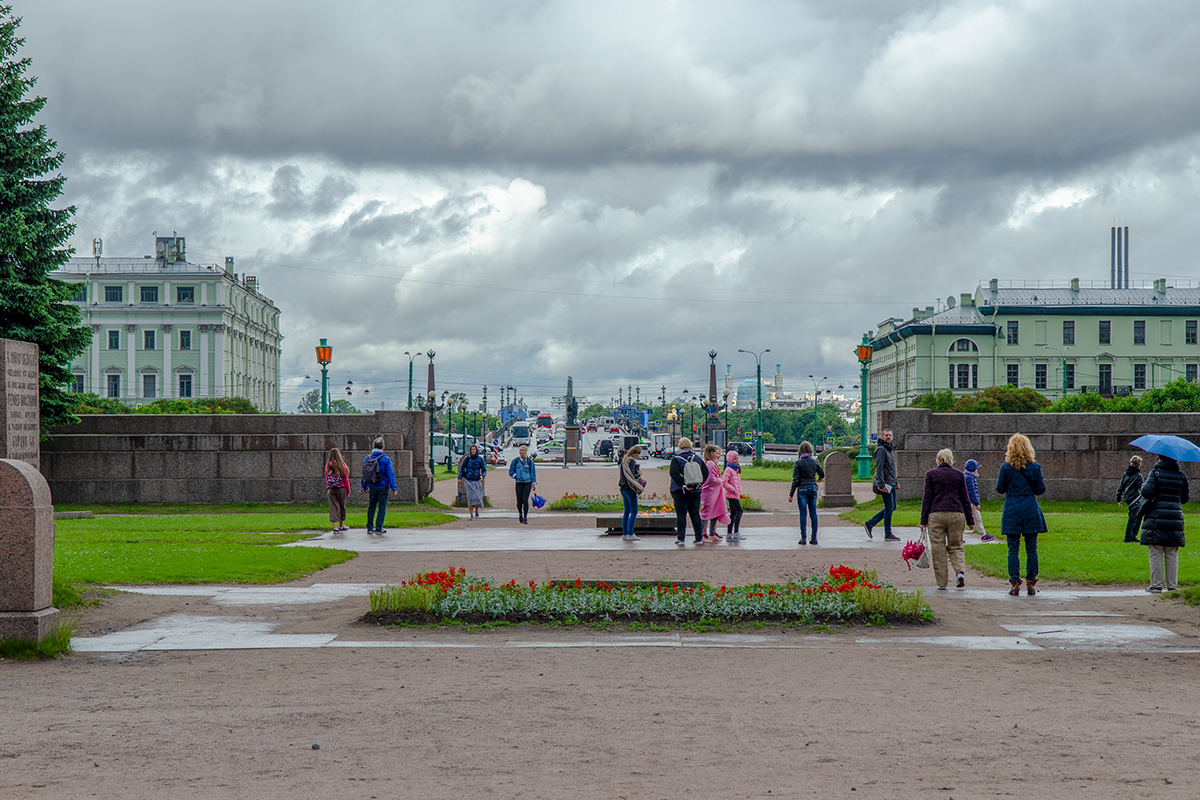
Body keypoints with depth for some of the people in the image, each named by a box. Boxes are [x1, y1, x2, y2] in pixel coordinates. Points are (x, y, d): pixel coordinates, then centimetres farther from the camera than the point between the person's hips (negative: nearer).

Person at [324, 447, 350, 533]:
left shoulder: (327, 466, 2)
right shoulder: (342, 465, -7)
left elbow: (326, 479, 6)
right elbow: (345, 479, -4)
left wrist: (328, 488, 15)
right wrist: (348, 491, 3)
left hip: (331, 490, 2)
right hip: (341, 488, -2)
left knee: (333, 507, 2)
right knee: (342, 506, 13)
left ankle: (335, 527, -7)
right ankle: (341, 526, 25)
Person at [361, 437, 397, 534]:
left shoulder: (367, 459, 2)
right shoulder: (386, 460, -10)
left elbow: (364, 474, 8)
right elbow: (390, 474, -10)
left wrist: (364, 486, 18)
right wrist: (393, 488, -5)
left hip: (372, 487, 4)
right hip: (382, 487, -4)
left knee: (371, 506, 13)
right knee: (382, 507, 3)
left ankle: (370, 528, 14)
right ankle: (378, 527, 1)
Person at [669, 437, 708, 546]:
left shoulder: (676, 459, -5)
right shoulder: (697, 459, 6)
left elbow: (674, 473, -18)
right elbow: (706, 473, 1)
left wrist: (683, 484, -16)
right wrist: (699, 483, 1)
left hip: (680, 491, -3)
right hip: (695, 491, 3)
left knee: (681, 514, 0)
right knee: (695, 514, 9)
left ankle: (681, 538, -6)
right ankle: (698, 538, 8)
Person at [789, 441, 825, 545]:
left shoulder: (798, 463, -8)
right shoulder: (815, 461, 2)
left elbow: (795, 480, -9)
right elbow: (822, 474, 15)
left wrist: (791, 494, -5)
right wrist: (818, 480, 39)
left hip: (802, 489, -3)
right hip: (813, 489, 3)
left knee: (803, 514, 0)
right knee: (813, 513, 7)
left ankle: (804, 537, -2)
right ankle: (814, 537, 7)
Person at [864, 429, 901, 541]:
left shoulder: (890, 450, 18)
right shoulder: (881, 450, -12)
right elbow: (879, 468, -19)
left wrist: (896, 481, 21)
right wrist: (881, 484, -23)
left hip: (891, 484, 10)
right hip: (885, 484, -10)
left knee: (892, 507, 12)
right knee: (889, 508, -6)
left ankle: (870, 523, 17)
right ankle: (888, 535, 1)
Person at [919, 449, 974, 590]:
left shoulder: (931, 474, 2)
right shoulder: (958, 474, 7)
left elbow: (927, 498, 0)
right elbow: (965, 499, 8)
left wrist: (923, 520, 2)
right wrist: (969, 520, 12)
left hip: (936, 515, -1)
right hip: (956, 514, 2)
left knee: (938, 549, 4)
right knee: (955, 547, 12)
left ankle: (941, 582, 4)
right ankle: (960, 571, -14)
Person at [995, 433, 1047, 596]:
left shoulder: (1006, 467, -4)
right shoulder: (1034, 467, -2)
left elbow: (1000, 489, 0)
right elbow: (1040, 489, 1)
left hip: (1012, 512, -1)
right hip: (1031, 511, 1)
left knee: (1013, 549, 2)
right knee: (1031, 549, 6)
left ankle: (1015, 583, -3)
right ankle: (1031, 583, 7)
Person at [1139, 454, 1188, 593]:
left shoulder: (1155, 473, -5)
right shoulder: (1182, 476, 7)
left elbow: (1146, 492, -15)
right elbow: (1184, 499, 16)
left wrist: (1143, 485, 7)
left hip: (1156, 520, -4)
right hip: (1175, 519, 4)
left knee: (1156, 554, 2)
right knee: (1172, 555, 9)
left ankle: (1156, 585, 2)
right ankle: (1172, 586, 9)